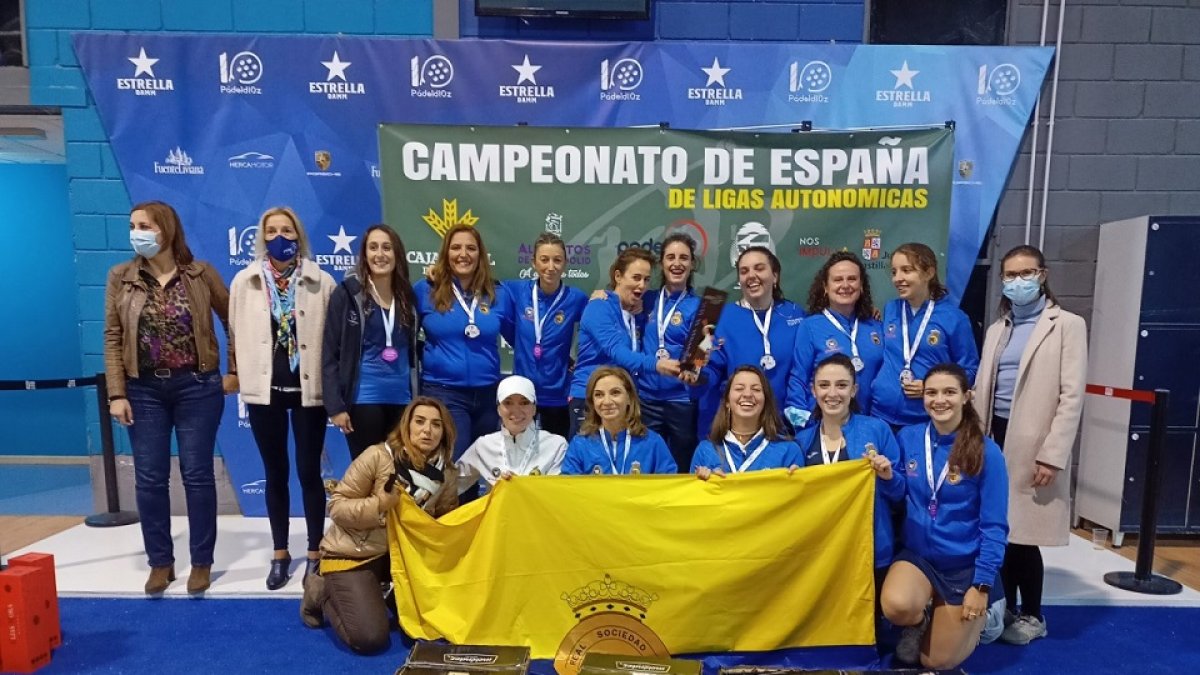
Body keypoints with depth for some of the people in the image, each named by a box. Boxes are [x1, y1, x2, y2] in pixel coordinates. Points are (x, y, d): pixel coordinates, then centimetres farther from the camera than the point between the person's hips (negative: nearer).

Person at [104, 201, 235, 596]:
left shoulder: (200, 274, -2)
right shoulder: (121, 278, 2)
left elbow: (233, 320, 5)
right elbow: (112, 338, 0)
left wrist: (236, 371, 2)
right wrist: (117, 394, -5)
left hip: (197, 387, -2)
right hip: (145, 390, 2)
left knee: (197, 474, 4)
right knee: (149, 478, 7)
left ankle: (201, 562, 17)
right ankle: (161, 562, 22)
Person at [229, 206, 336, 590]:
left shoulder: (322, 282, -2)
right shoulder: (244, 282, 4)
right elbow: (238, 335, 5)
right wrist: (244, 379, 2)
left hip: (308, 389, -2)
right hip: (264, 390, 2)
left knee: (309, 473, 6)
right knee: (276, 474, 13)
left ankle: (315, 553, 21)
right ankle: (280, 554, 27)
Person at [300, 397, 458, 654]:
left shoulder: (447, 474, -6)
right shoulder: (378, 456, -19)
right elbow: (337, 505, -16)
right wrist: (378, 505, -30)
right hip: (352, 554, -5)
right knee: (369, 638, -16)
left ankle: (381, 594, 23)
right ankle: (322, 591, 12)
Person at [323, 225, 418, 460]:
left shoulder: (408, 296, 9)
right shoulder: (347, 293, -3)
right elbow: (329, 354, -5)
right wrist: (335, 405, -11)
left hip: (402, 399, 4)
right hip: (364, 399, -4)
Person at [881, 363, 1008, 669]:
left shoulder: (986, 452, -14)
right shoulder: (907, 438, -6)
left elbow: (994, 526, -11)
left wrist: (982, 585, -12)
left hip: (965, 563, -2)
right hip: (917, 554, 2)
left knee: (938, 661, 5)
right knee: (897, 606, -31)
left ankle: (979, 614, 35)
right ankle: (919, 623, 8)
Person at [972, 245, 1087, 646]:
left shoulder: (1067, 325, -2)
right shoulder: (997, 329, 15)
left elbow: (1072, 395, -9)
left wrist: (1051, 455, -15)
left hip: (1032, 442, -5)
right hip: (996, 436, 5)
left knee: (1024, 533, 0)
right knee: (1002, 529, 10)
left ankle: (1032, 616, 20)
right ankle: (1008, 607, 25)